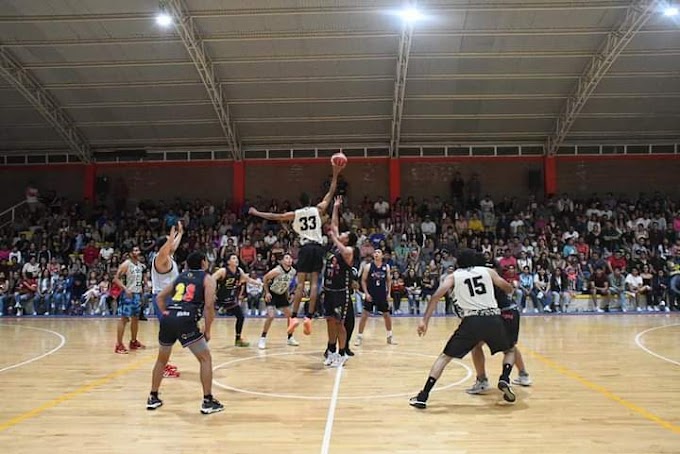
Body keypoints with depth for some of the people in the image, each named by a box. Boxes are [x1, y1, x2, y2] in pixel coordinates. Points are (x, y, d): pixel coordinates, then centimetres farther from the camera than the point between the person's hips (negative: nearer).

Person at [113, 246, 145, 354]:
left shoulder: (141, 265, 10)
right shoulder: (126, 264, -13)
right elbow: (116, 279, -15)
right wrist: (125, 288, -26)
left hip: (138, 294, 8)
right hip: (128, 294, -8)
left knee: (136, 318, 14)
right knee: (124, 319, -7)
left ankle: (133, 342, 25)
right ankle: (119, 344, -3)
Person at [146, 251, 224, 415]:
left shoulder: (179, 277, 27)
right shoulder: (207, 279, 10)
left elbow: (160, 297, 25)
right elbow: (209, 305, -2)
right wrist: (207, 330, 5)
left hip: (168, 319, 6)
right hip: (186, 321, -5)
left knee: (162, 359, 26)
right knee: (205, 358, 8)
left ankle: (153, 398, 33)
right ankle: (208, 401, 6)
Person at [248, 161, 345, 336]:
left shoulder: (295, 214, 8)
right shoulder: (318, 209, 9)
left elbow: (274, 216, 12)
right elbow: (330, 194, 14)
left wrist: (256, 213, 24)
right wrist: (335, 174, 18)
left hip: (305, 248, 0)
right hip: (318, 248, 1)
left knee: (300, 283, 0)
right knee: (314, 283, -1)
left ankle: (294, 317, -6)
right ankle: (309, 317, -7)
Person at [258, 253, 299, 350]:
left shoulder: (293, 271, -10)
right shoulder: (277, 270, -28)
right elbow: (265, 278, -16)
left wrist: (287, 293, 10)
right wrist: (267, 292, -18)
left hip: (282, 294, 7)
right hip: (271, 294, -6)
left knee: (289, 315, 6)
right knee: (271, 316, -18)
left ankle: (290, 338, 21)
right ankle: (262, 339, -3)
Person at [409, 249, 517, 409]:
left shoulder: (453, 276, 14)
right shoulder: (487, 271, 19)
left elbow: (436, 296, 0)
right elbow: (508, 289, 23)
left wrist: (425, 320, -2)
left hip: (472, 321, -1)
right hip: (493, 319, 1)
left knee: (445, 357, 11)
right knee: (510, 351, 29)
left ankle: (422, 397, 2)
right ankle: (504, 379, 2)